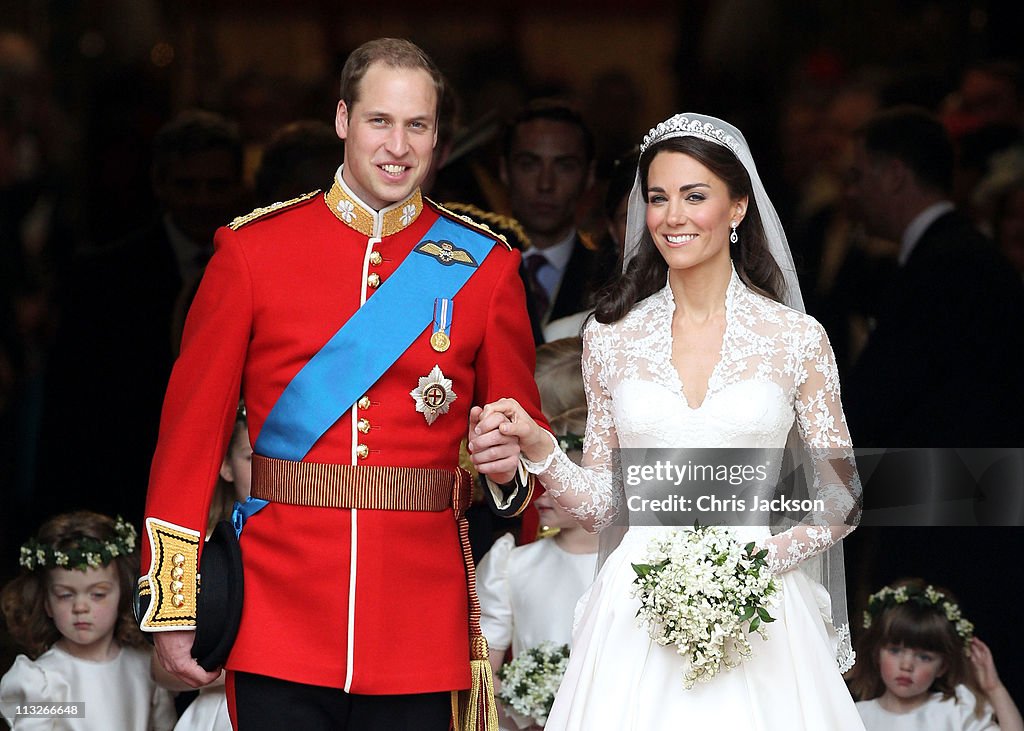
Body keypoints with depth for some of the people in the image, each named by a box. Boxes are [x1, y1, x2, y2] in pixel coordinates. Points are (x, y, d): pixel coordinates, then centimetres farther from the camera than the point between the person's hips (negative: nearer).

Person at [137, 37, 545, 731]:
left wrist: (512, 465, -13)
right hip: (281, 617, -1)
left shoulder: (487, 265, 6)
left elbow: (526, 433, 12)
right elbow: (193, 424, 3)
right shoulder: (252, 248, 3)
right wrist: (172, 608, -1)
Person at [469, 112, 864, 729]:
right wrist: (538, 447, -8)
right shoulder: (611, 336, 6)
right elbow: (599, 505, 9)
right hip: (637, 612, 1)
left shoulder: (797, 338, 1)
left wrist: (765, 558, -11)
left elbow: (842, 500, 5)